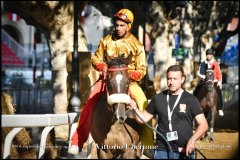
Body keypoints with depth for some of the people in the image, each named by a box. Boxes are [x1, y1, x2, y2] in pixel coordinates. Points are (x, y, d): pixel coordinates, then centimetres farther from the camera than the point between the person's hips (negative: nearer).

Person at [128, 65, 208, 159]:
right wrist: (135, 109, -8)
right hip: (162, 150, 1)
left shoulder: (191, 100, 0)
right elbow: (144, 118, 12)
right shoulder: (158, 98, 7)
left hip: (185, 151, -1)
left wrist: (193, 139, -20)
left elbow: (203, 125, -4)